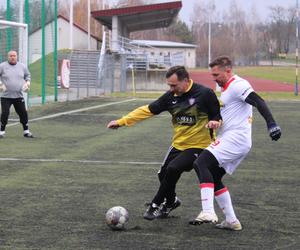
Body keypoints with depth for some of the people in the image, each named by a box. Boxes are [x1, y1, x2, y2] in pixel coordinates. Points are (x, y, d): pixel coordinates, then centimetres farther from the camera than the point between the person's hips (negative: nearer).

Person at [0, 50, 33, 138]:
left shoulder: (22, 66, 6)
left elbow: (27, 75, 20)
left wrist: (27, 83, 4)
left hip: (19, 96, 3)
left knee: (23, 113, 4)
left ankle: (26, 131, 17)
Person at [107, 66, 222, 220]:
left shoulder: (204, 94, -15)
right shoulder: (171, 96, -1)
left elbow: (217, 116, -4)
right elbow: (148, 110, 2)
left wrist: (214, 122, -29)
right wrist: (122, 121, -1)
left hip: (197, 146, -6)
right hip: (178, 144, 6)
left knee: (173, 169, -23)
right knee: (163, 174, 8)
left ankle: (156, 205, -6)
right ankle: (171, 201, 39)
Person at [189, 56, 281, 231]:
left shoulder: (237, 85, -10)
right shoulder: (227, 88, 22)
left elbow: (259, 102, -22)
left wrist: (271, 123, -33)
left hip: (235, 138, -11)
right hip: (232, 140, 11)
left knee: (201, 163, -23)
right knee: (214, 178, 13)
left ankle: (208, 212, -34)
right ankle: (232, 221, 14)